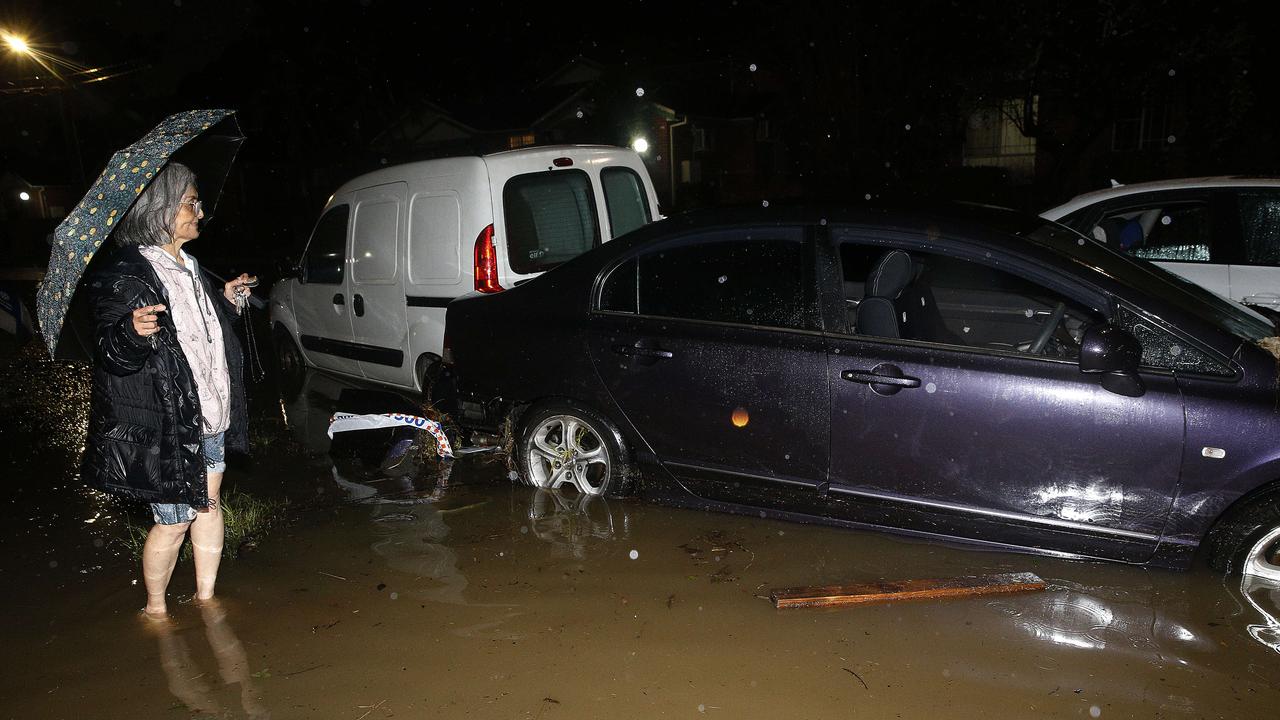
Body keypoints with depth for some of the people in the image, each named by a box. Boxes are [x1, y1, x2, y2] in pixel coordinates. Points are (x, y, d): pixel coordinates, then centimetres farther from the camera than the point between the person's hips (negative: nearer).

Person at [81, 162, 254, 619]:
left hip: (209, 420, 8)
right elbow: (112, 356, -18)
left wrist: (225, 301, 18)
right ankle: (155, 608, 26)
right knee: (174, 521, 3)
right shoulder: (126, 275, -16)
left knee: (208, 506, 17)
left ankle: (205, 595, 33)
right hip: (165, 429, -8)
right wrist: (133, 332, -37)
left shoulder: (189, 267, 11)